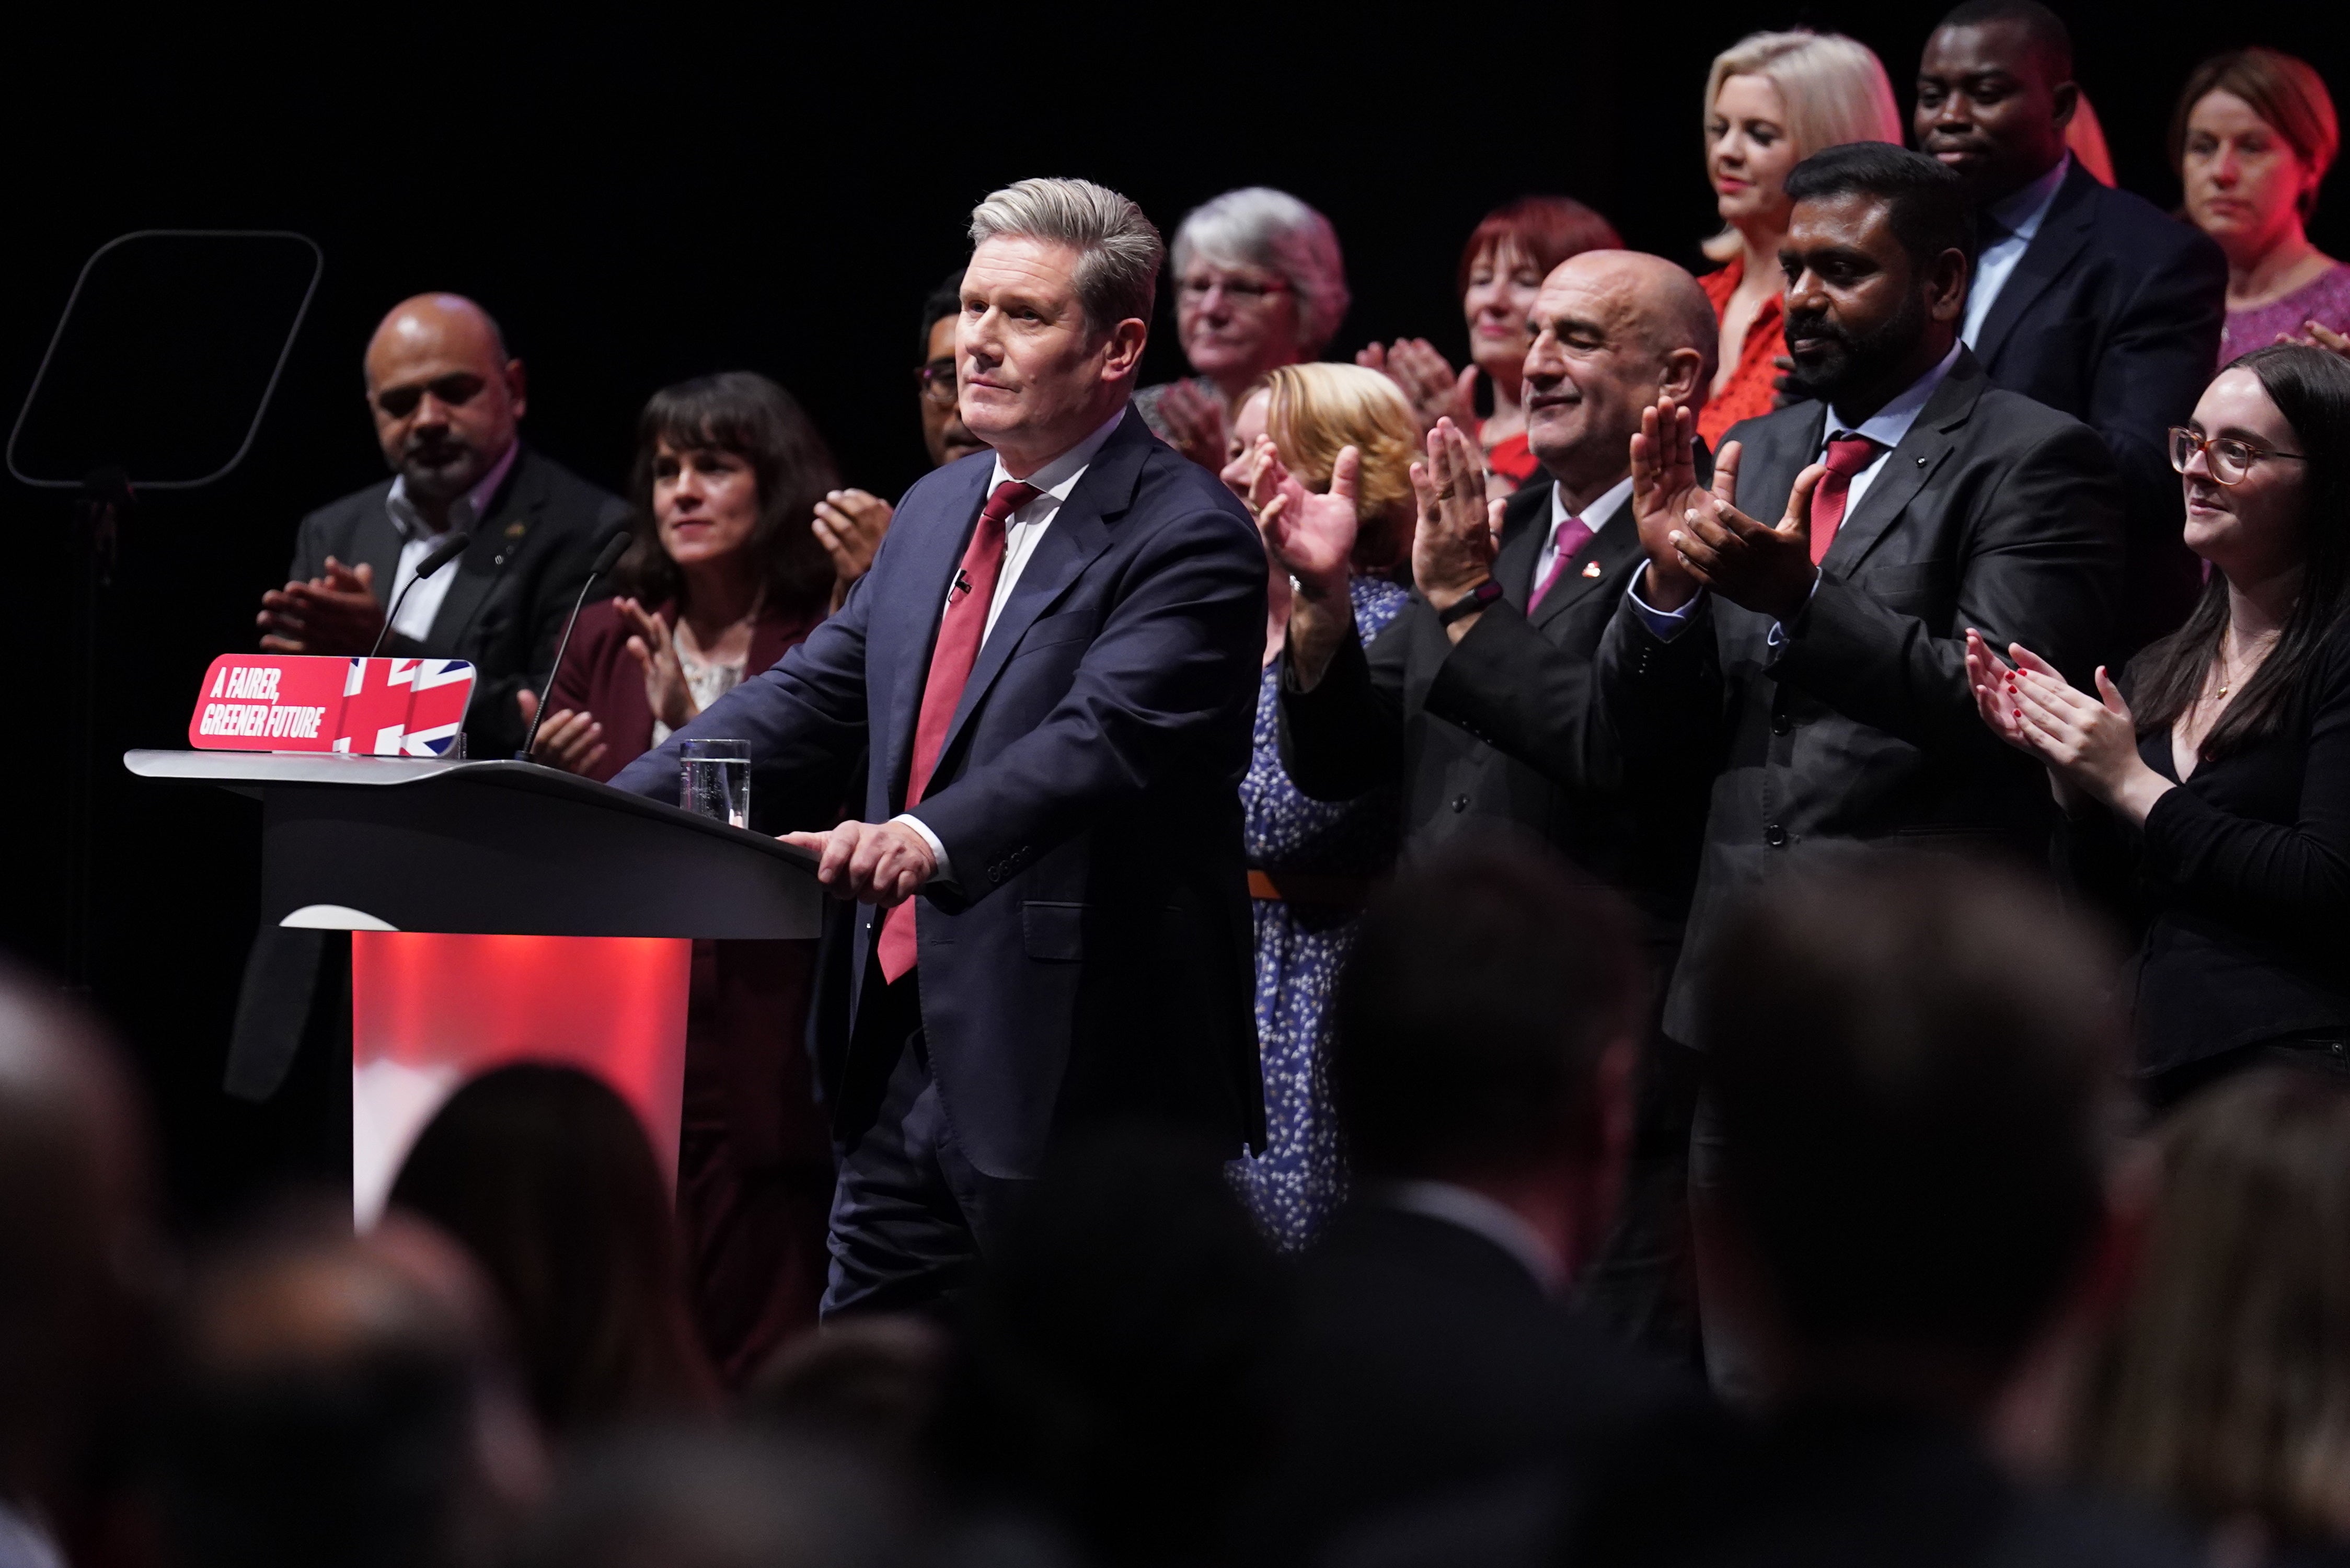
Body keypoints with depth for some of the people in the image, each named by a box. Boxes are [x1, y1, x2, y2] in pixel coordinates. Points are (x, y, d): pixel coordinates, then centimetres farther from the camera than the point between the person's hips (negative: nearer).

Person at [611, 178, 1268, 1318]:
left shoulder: (1187, 537, -12)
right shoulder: (937, 512, 16)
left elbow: (1107, 738, -26)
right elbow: (807, 699, 18)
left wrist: (931, 839, -43)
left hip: (1075, 1078, -8)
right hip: (906, 1060, 8)